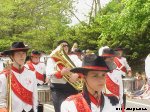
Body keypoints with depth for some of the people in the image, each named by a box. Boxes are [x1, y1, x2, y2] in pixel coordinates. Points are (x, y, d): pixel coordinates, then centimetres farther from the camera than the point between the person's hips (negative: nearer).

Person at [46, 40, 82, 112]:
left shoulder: (73, 57, 14)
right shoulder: (52, 59, 6)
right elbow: (48, 74, -8)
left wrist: (77, 74, -22)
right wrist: (61, 73, -25)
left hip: (72, 87, 3)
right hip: (58, 89, -2)